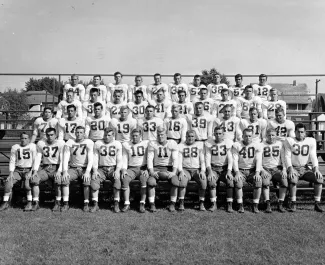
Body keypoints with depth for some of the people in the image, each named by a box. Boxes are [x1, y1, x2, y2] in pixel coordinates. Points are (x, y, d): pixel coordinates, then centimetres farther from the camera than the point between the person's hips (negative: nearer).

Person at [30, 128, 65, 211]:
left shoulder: (61, 143, -3)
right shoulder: (40, 143, 8)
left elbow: (62, 159, -8)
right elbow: (37, 158, 5)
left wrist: (59, 171, -22)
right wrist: (35, 171, -9)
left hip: (56, 168, -3)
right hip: (45, 168, 3)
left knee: (58, 180, -34)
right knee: (34, 179, -23)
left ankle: (58, 203, -18)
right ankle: (36, 203, -14)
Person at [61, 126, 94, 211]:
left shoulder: (89, 143, 0)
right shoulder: (69, 143, 6)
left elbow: (90, 159, -9)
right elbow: (65, 159, -2)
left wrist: (87, 172, -23)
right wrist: (65, 171, -18)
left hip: (84, 169, -2)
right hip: (73, 168, 2)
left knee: (87, 180, -32)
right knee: (64, 179, -26)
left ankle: (86, 204, -19)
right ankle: (66, 204, -19)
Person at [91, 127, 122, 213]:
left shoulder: (117, 144, 7)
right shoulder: (98, 144, 9)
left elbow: (119, 160, 4)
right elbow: (95, 159, 7)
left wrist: (117, 170, -13)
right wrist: (95, 170, -8)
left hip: (113, 168, -1)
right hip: (101, 168, 1)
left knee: (117, 179, -32)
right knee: (94, 180, -26)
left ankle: (116, 204, -22)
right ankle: (95, 204, -17)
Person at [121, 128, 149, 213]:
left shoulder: (146, 143, 7)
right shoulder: (126, 145, 13)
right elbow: (124, 159, 11)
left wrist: (146, 169, -9)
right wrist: (124, 169, -5)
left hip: (143, 168, -2)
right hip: (131, 168, 2)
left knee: (144, 178, -33)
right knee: (124, 179, -28)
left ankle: (142, 204, -25)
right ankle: (127, 204, -21)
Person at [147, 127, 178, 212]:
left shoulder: (172, 144, 6)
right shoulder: (152, 144, 7)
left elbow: (175, 159, -3)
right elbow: (149, 159, 0)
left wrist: (174, 172, -18)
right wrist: (151, 171, -16)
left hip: (169, 168, 0)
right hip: (156, 168, 0)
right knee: (150, 182, -30)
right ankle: (152, 205, -17)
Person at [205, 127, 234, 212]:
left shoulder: (228, 143, 1)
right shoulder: (209, 143, 1)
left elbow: (230, 158, -3)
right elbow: (207, 158, -3)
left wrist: (229, 171, -16)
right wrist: (210, 172, -17)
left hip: (225, 168, 0)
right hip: (213, 168, 0)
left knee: (230, 181, -27)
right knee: (211, 182, -29)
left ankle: (230, 205, -18)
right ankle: (213, 204, -17)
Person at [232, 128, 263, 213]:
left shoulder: (257, 146, 5)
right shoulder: (236, 145, 1)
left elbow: (258, 160, -2)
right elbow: (235, 160, -5)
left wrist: (257, 172, -18)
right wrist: (237, 172, -20)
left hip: (252, 170, 1)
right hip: (240, 170, -1)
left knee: (259, 181, -29)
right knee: (238, 182, -32)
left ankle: (255, 206, -16)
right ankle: (240, 206, -20)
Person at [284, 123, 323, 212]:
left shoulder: (311, 141, 8)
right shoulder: (289, 141, 0)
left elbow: (313, 156, 2)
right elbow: (287, 156, -6)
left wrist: (316, 168, -15)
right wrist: (290, 169, -21)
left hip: (305, 168, 3)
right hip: (293, 168, -3)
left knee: (319, 178, -23)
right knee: (293, 179, -35)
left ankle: (317, 204, -13)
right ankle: (293, 203, -21)